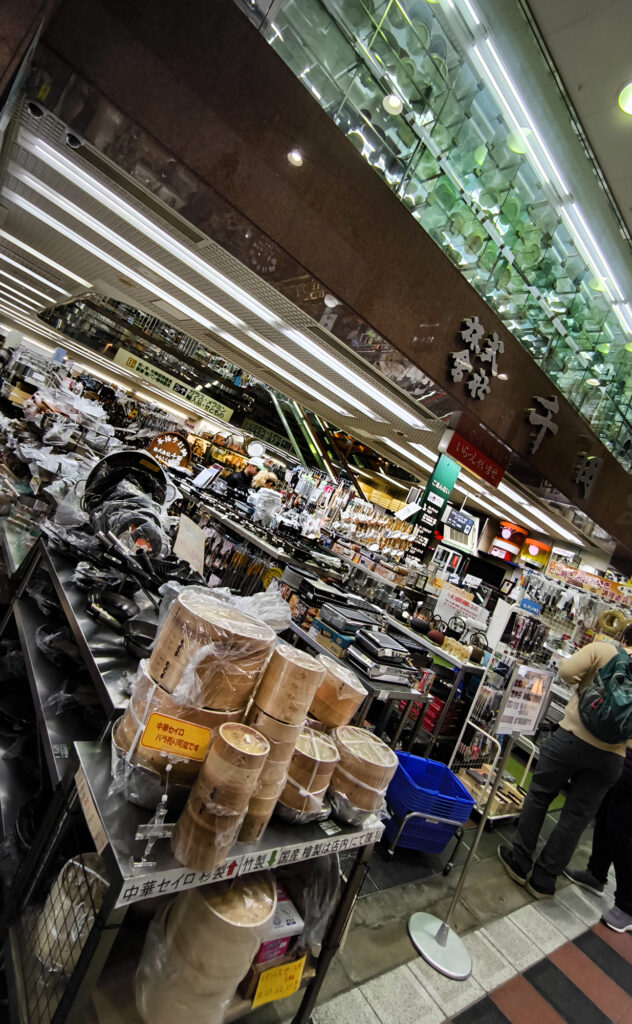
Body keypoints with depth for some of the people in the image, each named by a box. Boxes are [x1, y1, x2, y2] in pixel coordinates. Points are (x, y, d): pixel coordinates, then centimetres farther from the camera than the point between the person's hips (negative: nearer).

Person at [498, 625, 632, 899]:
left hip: (574, 738, -3)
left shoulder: (602, 650, -4)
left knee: (539, 796, 15)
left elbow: (567, 671, -17)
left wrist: (583, 682, 4)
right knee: (575, 819, 14)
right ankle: (543, 880, 24)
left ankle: (520, 862, 26)